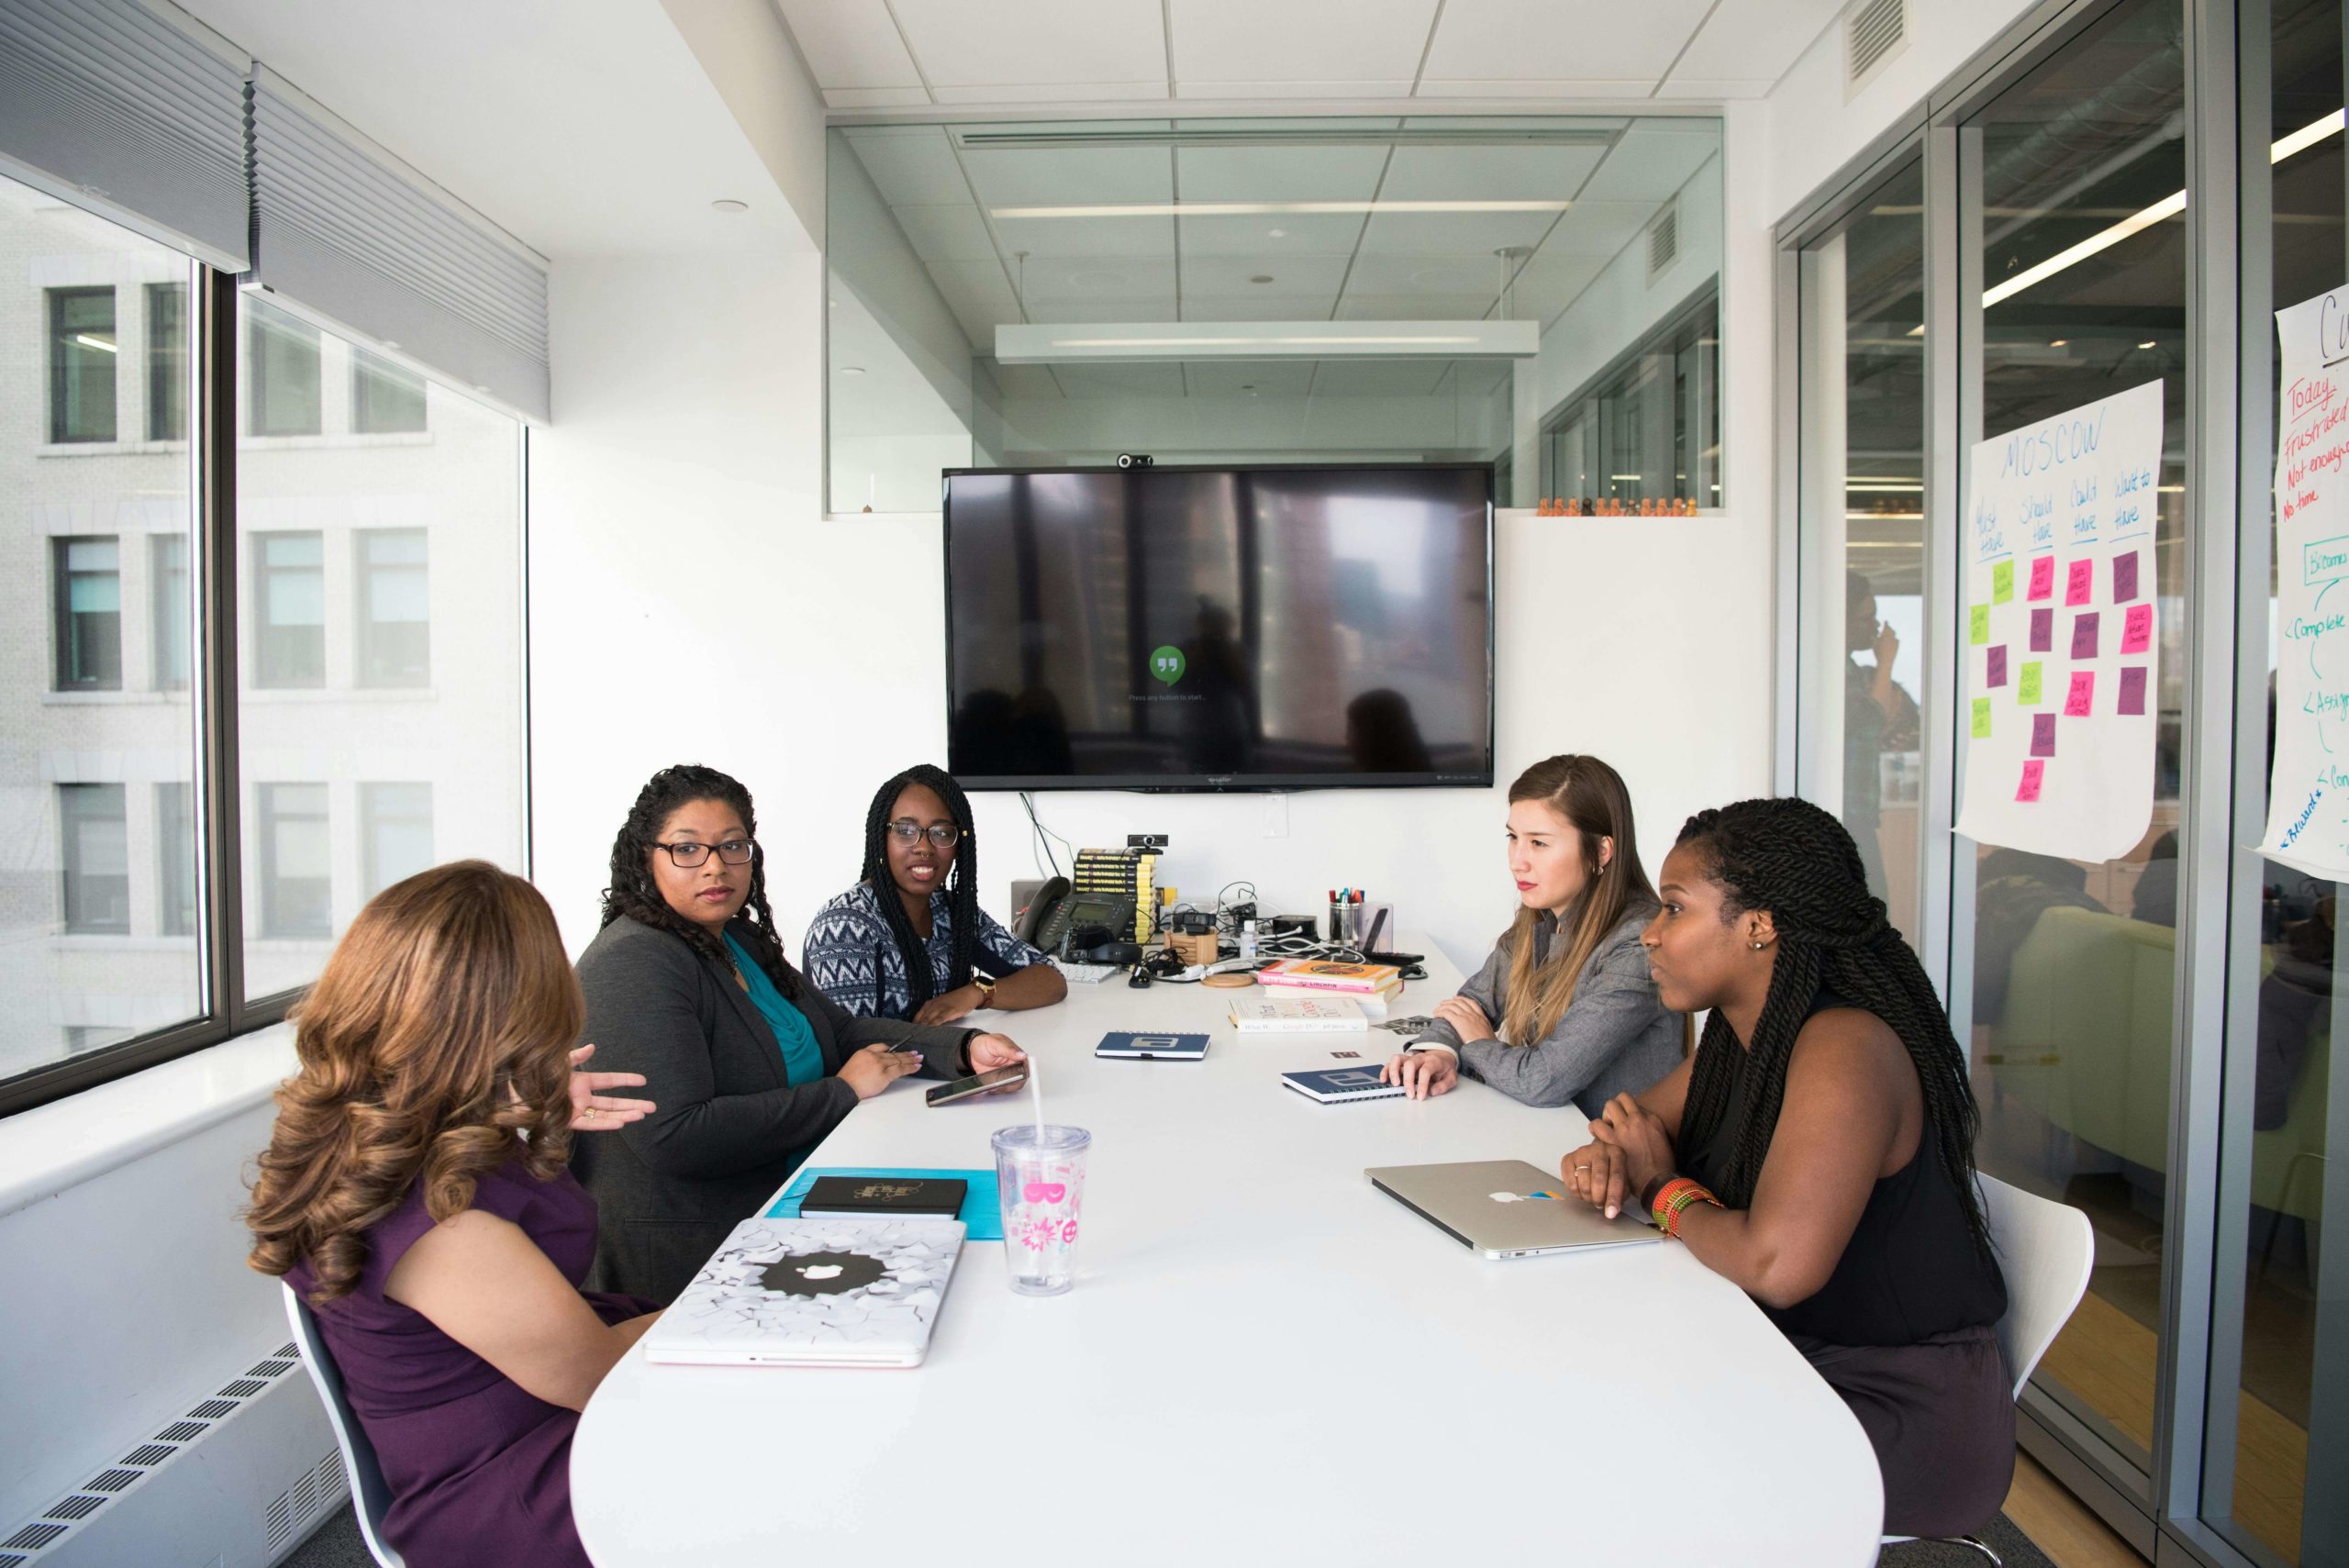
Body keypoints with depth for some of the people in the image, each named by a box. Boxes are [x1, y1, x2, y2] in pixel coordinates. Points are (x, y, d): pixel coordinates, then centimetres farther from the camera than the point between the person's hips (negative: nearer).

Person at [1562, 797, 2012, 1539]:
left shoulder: (1845, 1048, -26)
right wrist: (1609, 1156, -9)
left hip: (1904, 1418, -7)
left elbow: (1777, 1266, -36)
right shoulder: (1739, 1032, 2)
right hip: (1798, 1366, 8)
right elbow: (1645, 1123, 15)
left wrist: (1664, 1190, -17)